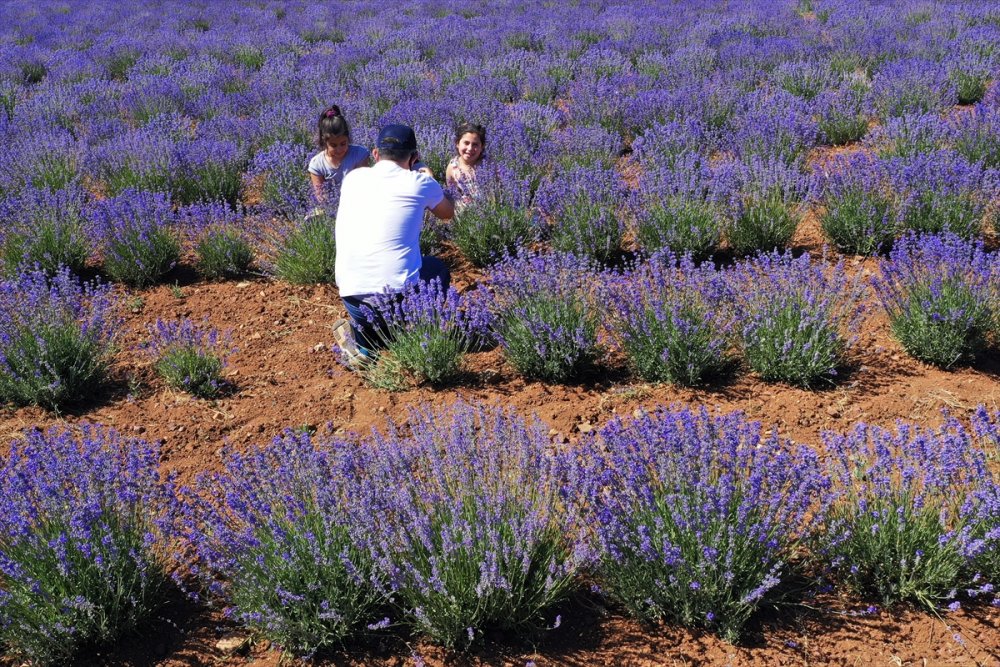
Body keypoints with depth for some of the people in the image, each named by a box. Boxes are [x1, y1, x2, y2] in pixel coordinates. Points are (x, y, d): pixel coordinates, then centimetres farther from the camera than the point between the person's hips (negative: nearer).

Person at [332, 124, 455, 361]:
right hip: (398, 292, -4)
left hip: (350, 293, 4)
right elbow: (448, 213, 24)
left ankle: (359, 336, 6)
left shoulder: (353, 178, 11)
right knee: (438, 269, 29)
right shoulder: (419, 182, 1)